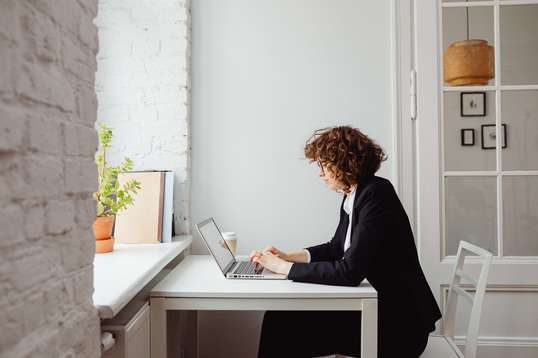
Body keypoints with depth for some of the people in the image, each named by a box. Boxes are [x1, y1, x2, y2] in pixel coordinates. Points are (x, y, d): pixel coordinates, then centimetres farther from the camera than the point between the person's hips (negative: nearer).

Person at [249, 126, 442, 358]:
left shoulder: (376, 195, -20)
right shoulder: (353, 197, 7)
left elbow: (349, 272, -25)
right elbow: (335, 248, 18)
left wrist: (285, 267, -18)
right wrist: (288, 256, 5)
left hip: (398, 321, -8)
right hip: (375, 305, 8)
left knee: (283, 322, -11)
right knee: (280, 316, -1)